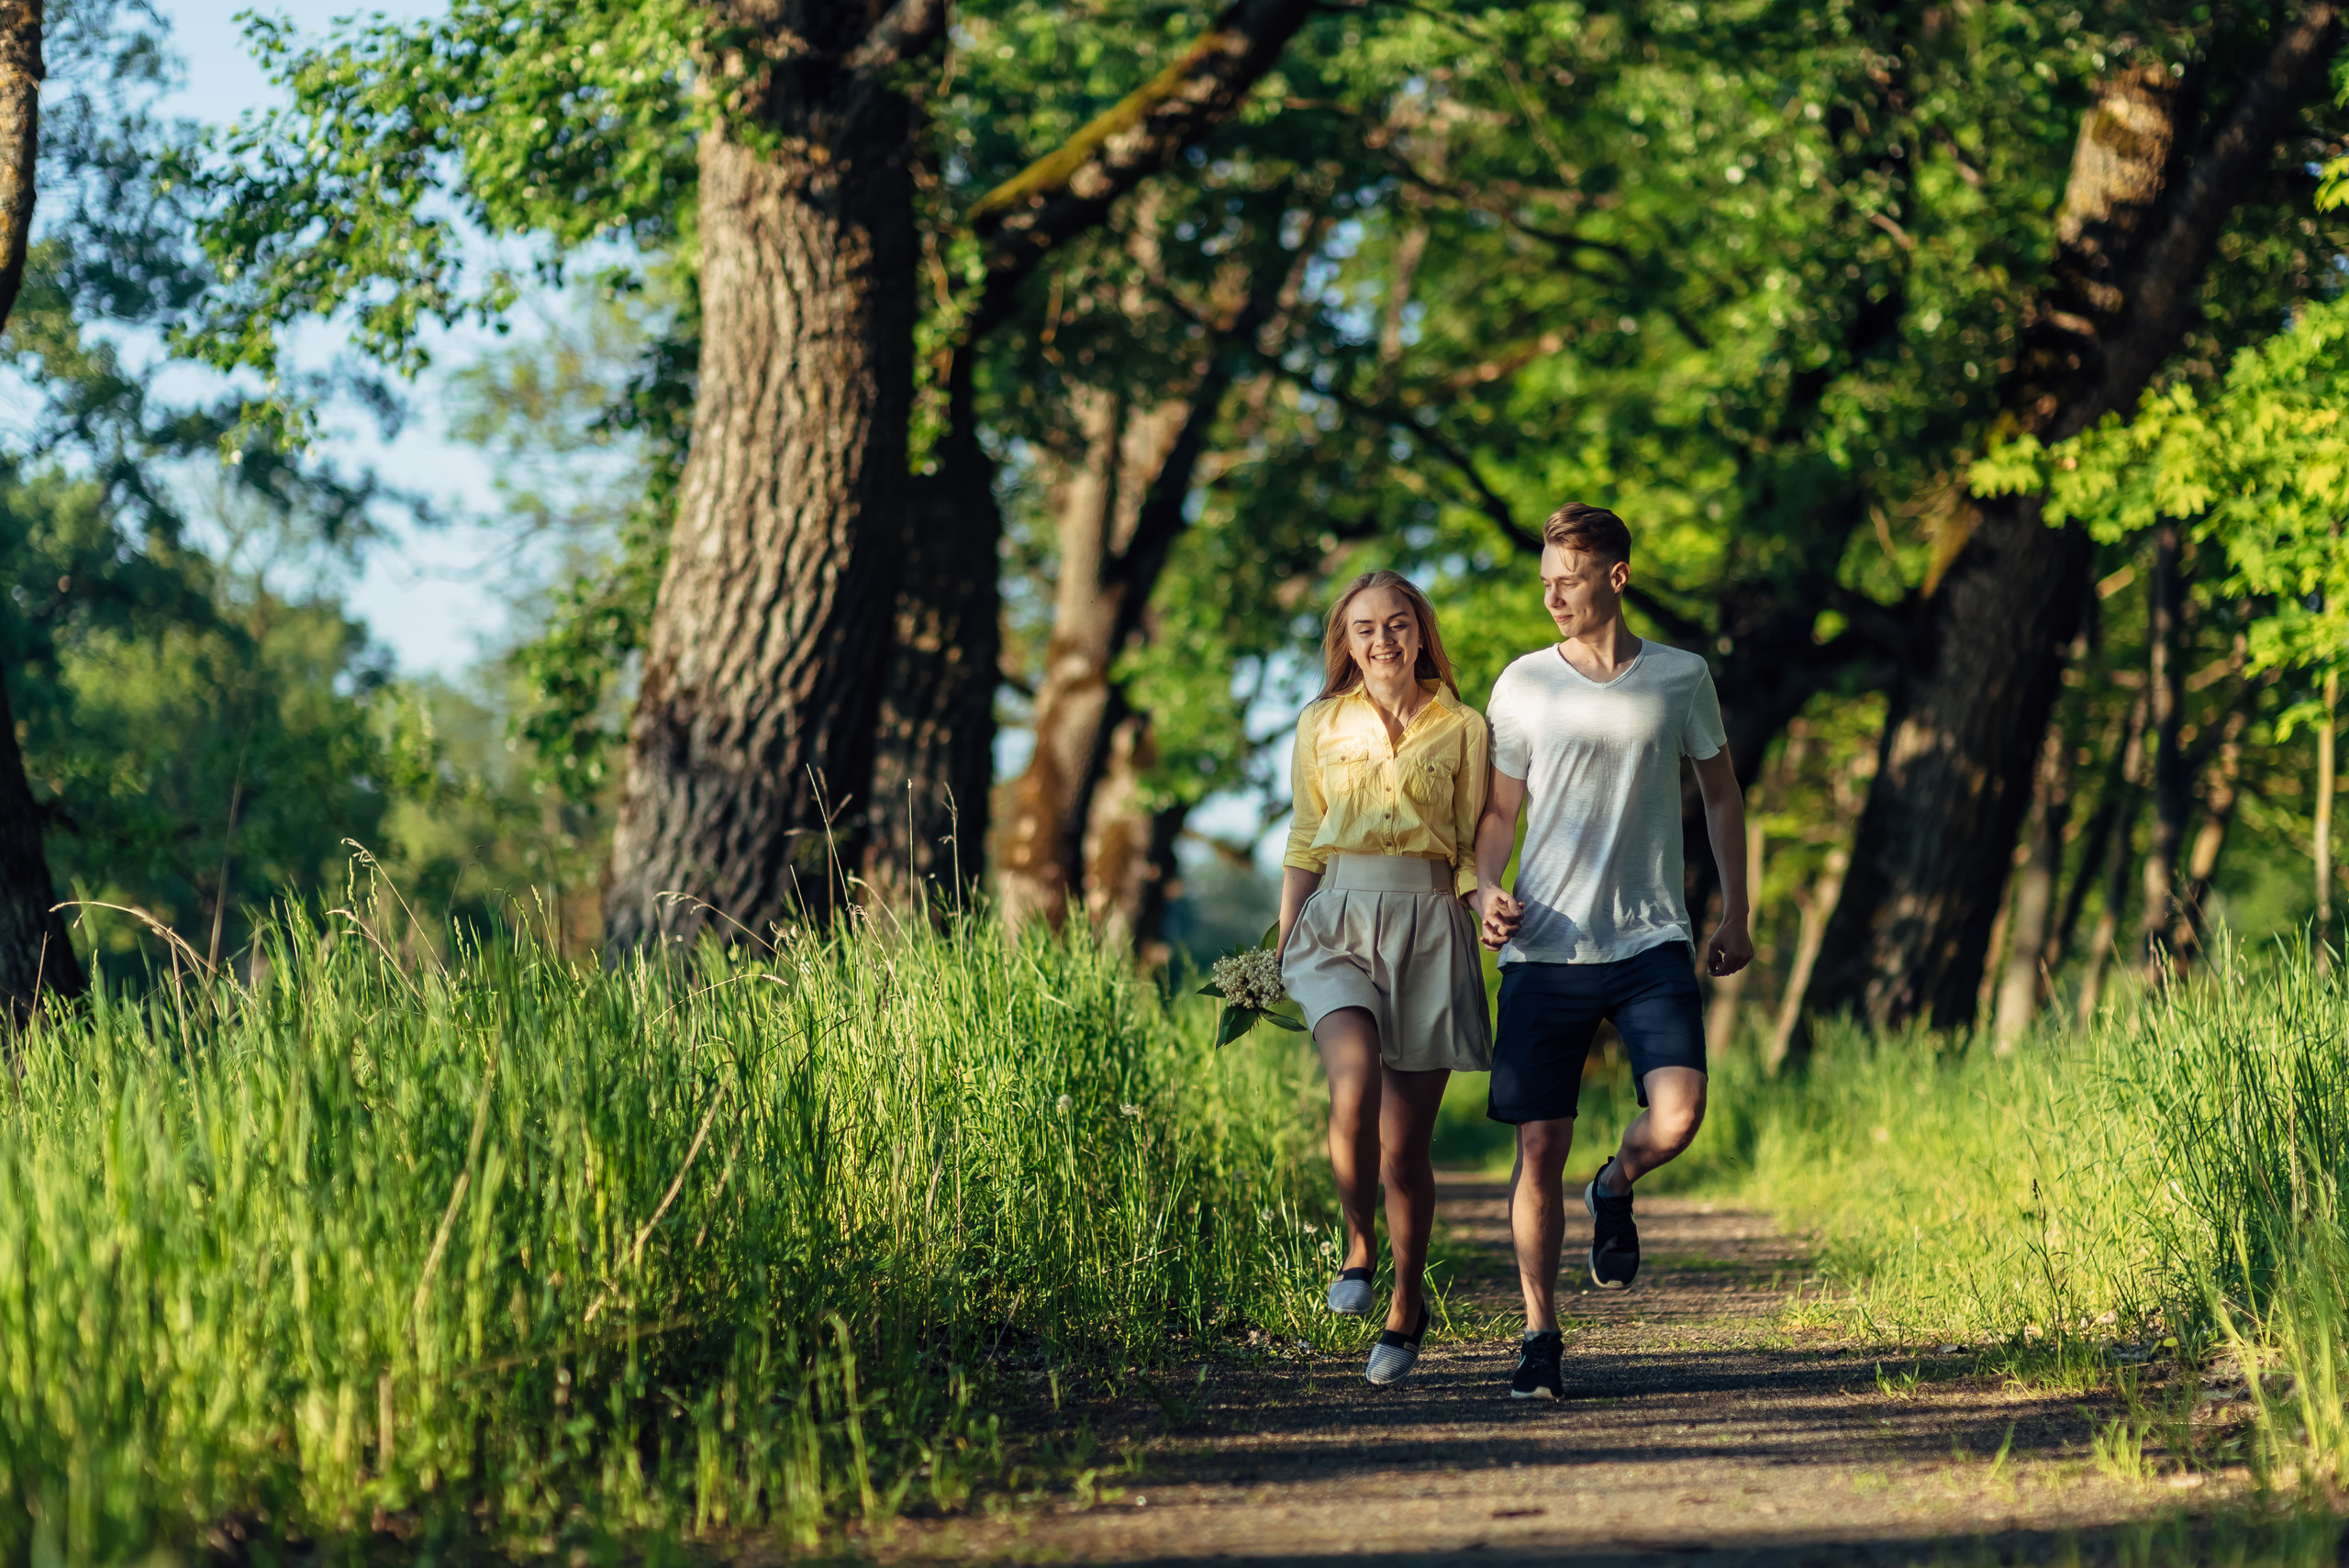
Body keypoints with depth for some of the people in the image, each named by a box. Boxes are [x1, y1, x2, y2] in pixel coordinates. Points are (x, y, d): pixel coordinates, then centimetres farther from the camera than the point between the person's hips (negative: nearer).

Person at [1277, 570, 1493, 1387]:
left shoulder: (1461, 730, 7)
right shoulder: (1320, 728, 11)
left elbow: (1475, 850, 9)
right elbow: (1303, 847, 15)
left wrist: (1494, 917, -6)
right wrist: (1283, 945, 9)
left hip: (1428, 926, 0)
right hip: (1339, 921, 0)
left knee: (1406, 1143, 1)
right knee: (1354, 1089, -26)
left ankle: (1404, 1312, 19)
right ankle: (1358, 1249, -1)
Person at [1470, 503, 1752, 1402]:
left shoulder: (1681, 679, 4)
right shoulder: (1523, 686, 4)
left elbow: (1720, 794, 16)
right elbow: (1499, 810, 10)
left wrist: (1736, 913, 15)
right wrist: (1488, 889, -9)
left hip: (1651, 941, 0)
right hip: (1544, 949, 0)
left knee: (1676, 1116, -19)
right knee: (1539, 1145, -1)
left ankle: (1615, 1191, 17)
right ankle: (1540, 1338, 10)